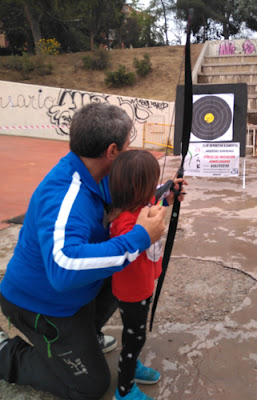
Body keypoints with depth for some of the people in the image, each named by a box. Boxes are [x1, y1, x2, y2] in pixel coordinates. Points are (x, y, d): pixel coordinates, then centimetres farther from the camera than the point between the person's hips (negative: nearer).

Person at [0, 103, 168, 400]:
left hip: (75, 288, 8)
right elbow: (65, 267, -54)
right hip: (43, 306, -8)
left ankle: (87, 333, 34)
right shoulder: (64, 199, -38)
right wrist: (139, 238, -49)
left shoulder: (94, 175, -9)